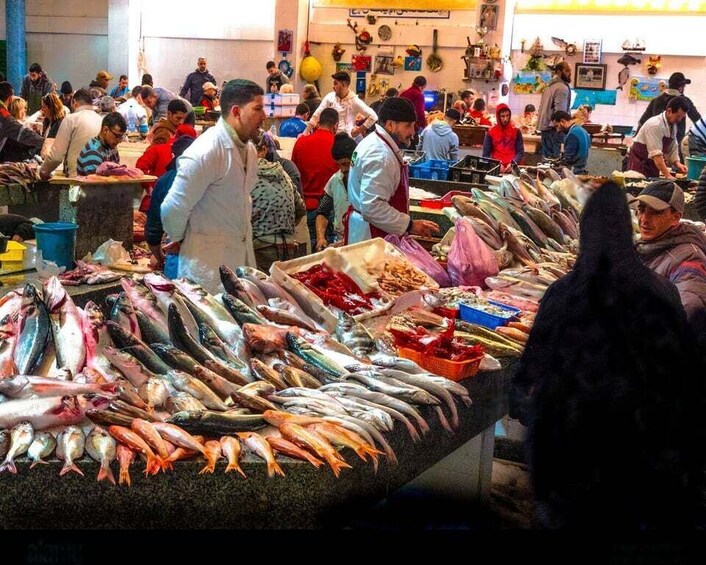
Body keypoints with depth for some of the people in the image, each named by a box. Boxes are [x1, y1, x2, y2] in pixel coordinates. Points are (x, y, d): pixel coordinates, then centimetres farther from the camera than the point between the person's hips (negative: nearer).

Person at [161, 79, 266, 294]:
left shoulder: (249, 149, 7)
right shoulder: (205, 153, -20)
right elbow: (173, 209, -16)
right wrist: (178, 239, -1)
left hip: (242, 257, 8)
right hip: (209, 262, -8)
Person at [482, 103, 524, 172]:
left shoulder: (516, 131, 9)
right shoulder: (491, 132, 8)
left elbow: (520, 152, 5)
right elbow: (486, 154, 5)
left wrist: (512, 164, -13)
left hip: (512, 169, 1)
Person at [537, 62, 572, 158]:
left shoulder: (550, 85, 18)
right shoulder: (562, 88, -13)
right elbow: (560, 112, -21)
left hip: (544, 126, 10)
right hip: (553, 128, -10)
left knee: (546, 157, 13)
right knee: (553, 157, -9)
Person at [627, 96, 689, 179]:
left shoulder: (673, 126, 3)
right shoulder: (655, 125, -23)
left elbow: (672, 150, 8)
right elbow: (656, 153, -29)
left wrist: (677, 164, -11)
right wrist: (667, 175, -33)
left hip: (653, 165, 8)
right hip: (640, 163, -8)